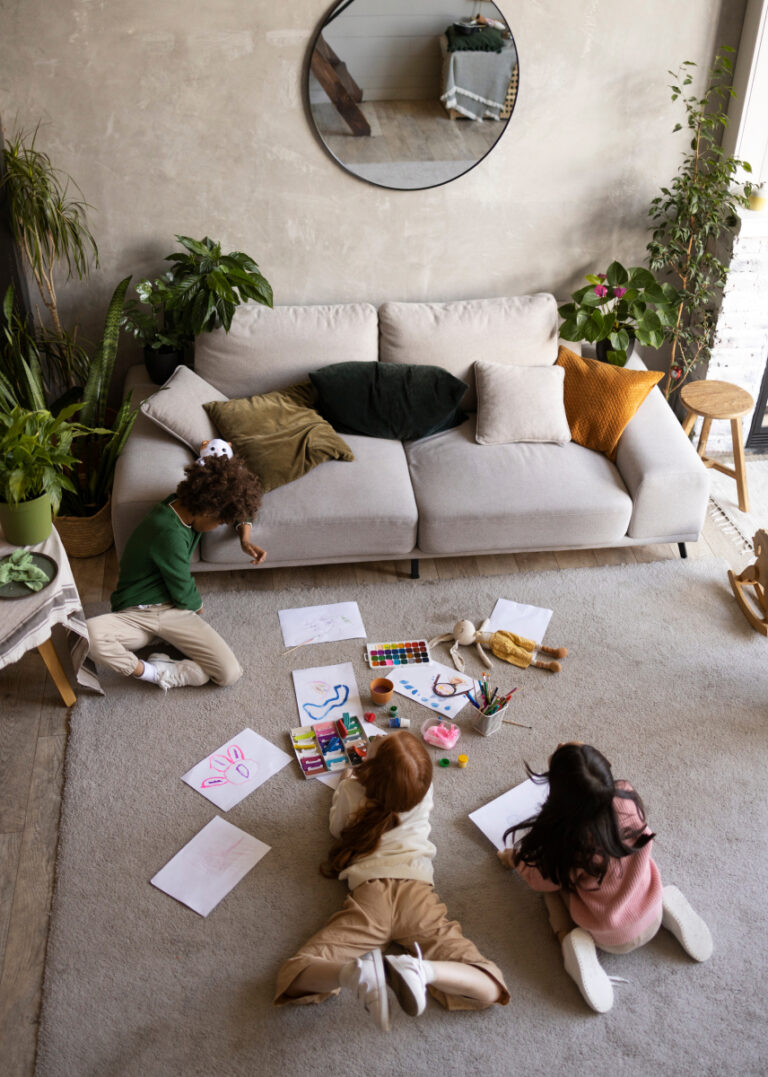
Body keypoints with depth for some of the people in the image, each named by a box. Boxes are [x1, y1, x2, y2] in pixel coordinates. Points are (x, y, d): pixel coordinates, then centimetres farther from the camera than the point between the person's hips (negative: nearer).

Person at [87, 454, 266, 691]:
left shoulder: (186, 505, -1)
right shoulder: (170, 534, -25)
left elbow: (239, 513, 21)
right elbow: (184, 595, -13)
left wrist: (245, 540, 4)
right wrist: (198, 606, 8)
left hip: (173, 612, 6)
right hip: (135, 615, -6)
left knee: (230, 673, -17)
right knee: (87, 635, -40)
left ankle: (160, 671, -3)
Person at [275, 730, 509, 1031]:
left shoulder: (350, 792, 6)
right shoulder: (423, 791, 10)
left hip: (368, 895, 0)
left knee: (292, 979, 1)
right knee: (488, 990, -2)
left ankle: (357, 971, -33)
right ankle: (420, 969, -35)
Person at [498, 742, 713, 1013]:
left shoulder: (567, 840, -34)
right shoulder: (629, 801, -26)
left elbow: (543, 880, -9)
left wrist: (515, 859, 8)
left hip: (610, 939, -4)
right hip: (653, 922, 4)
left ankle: (569, 938, -7)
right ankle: (665, 903, 11)